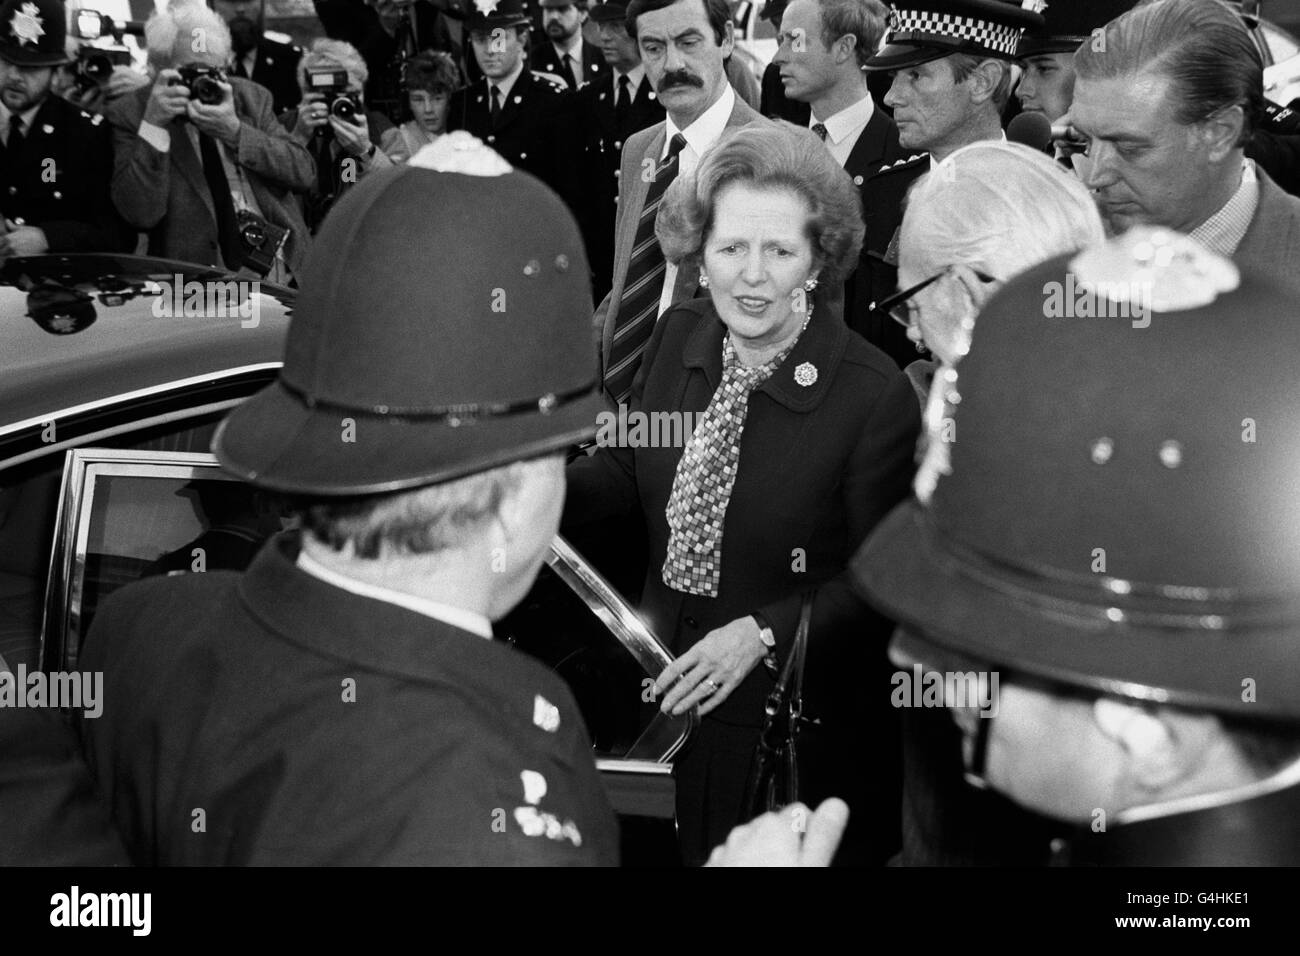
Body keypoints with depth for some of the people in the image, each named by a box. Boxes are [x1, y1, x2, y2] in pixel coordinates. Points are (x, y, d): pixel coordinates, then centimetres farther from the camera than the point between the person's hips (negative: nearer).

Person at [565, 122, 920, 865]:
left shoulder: (877, 396, -21)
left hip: (799, 722, -5)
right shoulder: (678, 337, -4)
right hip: (670, 691, 5)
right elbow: (625, 469, 6)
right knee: (693, 847, 23)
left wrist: (764, 634, -23)